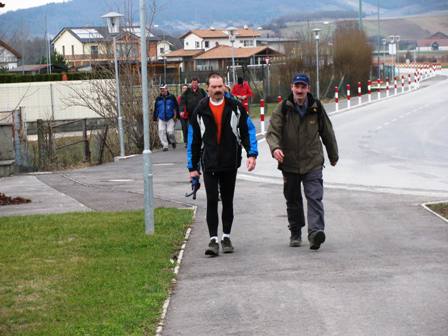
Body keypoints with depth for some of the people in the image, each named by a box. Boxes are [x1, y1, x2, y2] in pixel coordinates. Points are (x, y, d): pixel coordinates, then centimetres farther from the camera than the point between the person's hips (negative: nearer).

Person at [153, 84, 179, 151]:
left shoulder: (171, 97, 2)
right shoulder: (158, 99, 10)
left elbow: (176, 107, 7)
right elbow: (156, 109, 17)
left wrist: (176, 115, 2)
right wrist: (155, 117, 16)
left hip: (170, 118, -3)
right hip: (161, 119, 3)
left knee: (170, 132, -11)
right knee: (161, 132, -8)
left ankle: (173, 141, 19)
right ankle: (165, 145, 0)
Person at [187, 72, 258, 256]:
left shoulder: (236, 108, 1)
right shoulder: (200, 111, 2)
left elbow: (248, 131, 4)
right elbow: (193, 139, 8)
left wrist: (252, 154, -10)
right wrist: (193, 166, 6)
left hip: (230, 163, 1)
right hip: (209, 164, -1)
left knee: (227, 201, 11)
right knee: (212, 201, -8)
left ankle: (226, 237, 21)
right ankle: (213, 239, -8)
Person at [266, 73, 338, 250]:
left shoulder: (317, 108, 2)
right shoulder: (283, 109, -2)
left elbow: (327, 133, 14)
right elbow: (272, 131, -11)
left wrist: (333, 156, 23)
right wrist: (275, 147, -32)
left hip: (313, 163, -1)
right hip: (289, 163, 1)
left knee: (314, 197, -15)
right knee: (293, 200, 12)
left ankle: (316, 231, -24)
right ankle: (295, 233, 26)